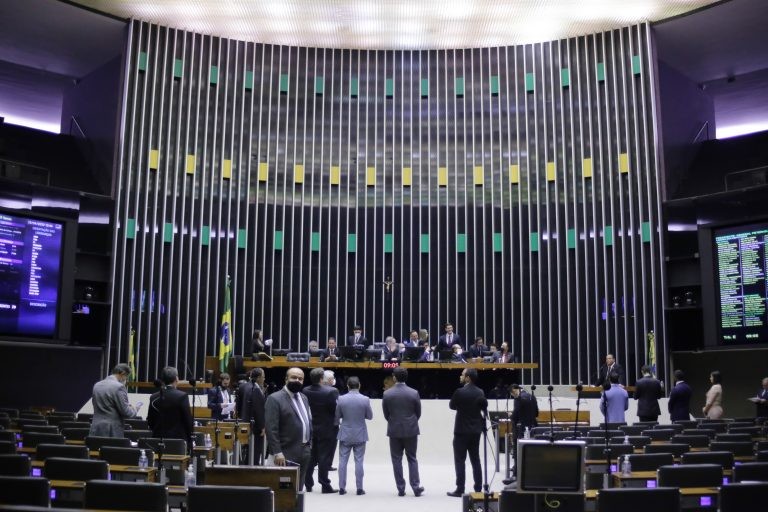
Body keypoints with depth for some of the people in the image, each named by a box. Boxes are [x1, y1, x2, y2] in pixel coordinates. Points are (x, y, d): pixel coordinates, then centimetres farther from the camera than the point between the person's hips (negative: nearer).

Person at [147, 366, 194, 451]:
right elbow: (188, 421, -8)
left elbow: (150, 422, 9)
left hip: (158, 440, 5)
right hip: (178, 439, -4)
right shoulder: (182, 396, -11)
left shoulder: (153, 397, 3)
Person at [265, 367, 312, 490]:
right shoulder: (275, 399, -10)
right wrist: (277, 452, -21)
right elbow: (271, 429, -16)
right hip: (287, 453, -7)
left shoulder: (304, 398, 15)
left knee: (298, 489, 12)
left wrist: (309, 445, 13)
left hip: (304, 452, 7)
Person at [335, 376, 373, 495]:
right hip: (360, 435, -1)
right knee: (359, 461, 5)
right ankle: (359, 488, 7)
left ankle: (342, 487, 10)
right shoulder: (365, 400, -11)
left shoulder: (341, 399, -8)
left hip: (345, 435, 1)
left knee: (343, 461, 8)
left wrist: (337, 425, 23)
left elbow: (336, 417, 2)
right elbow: (370, 416, -1)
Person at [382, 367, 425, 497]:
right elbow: (418, 413, 2)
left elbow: (386, 414, 1)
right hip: (411, 430, 0)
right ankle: (416, 488, 8)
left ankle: (401, 489, 9)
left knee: (397, 460, 8)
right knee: (412, 459, 10)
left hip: (394, 430, 0)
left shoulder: (387, 394, -7)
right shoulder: (414, 393, -7)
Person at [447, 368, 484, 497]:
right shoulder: (480, 392, 3)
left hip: (462, 430, -6)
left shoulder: (460, 392, -15)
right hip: (476, 430, 6)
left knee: (460, 461, -1)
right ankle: (478, 489, 13)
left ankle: (459, 490, -1)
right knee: (475, 460, 11)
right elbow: (484, 406, 11)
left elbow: (452, 406, -1)